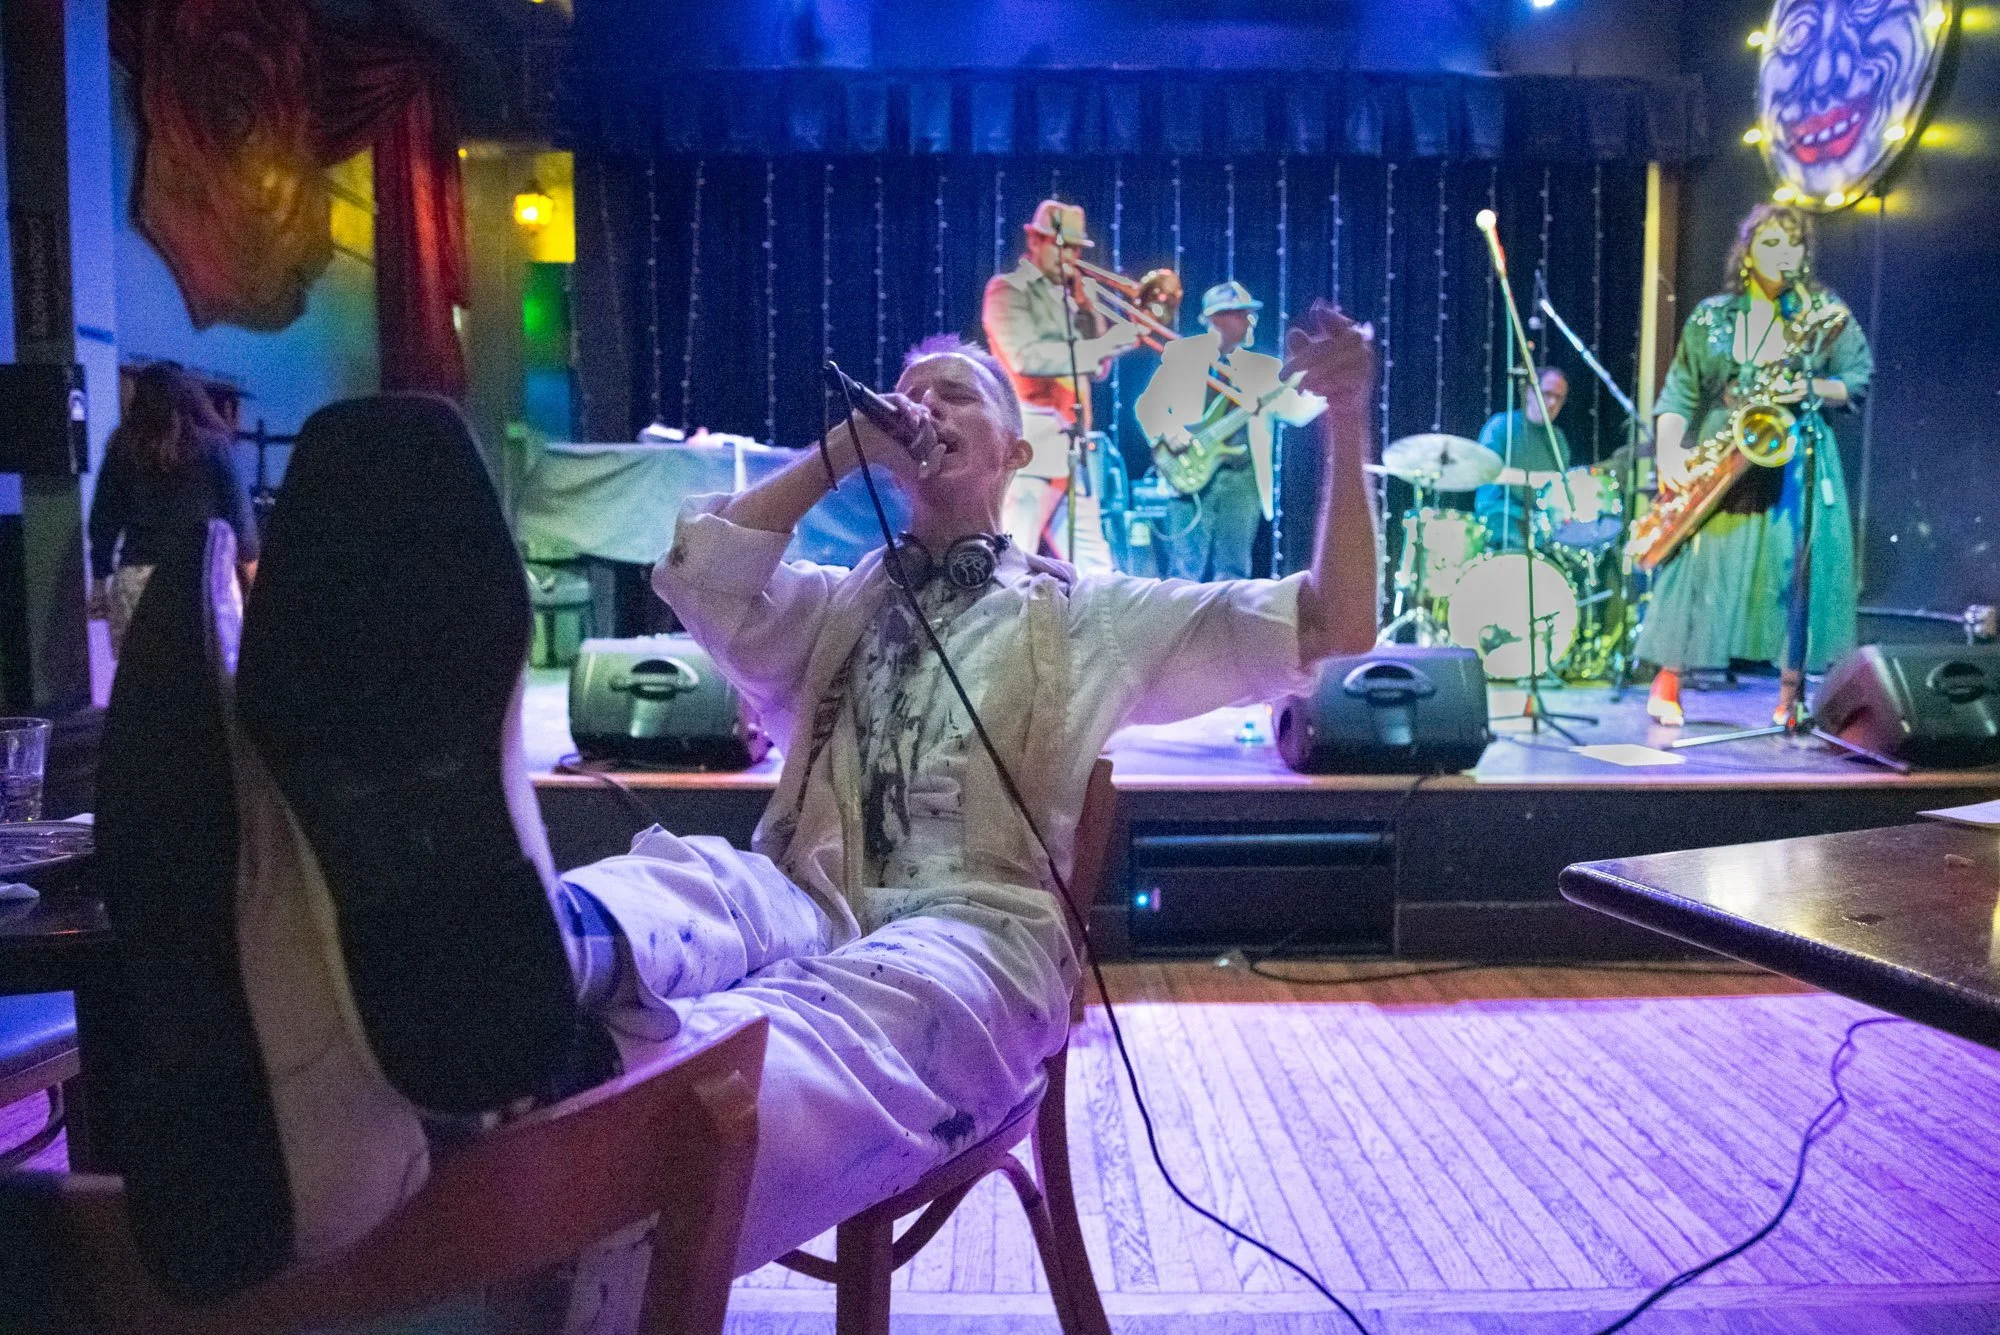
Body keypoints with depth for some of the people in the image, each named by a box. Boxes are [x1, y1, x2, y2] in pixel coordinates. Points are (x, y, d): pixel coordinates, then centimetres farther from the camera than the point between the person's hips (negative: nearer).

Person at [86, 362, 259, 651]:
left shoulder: (121, 451, 6)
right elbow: (239, 513, 1)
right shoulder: (213, 448, 0)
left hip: (135, 575, 2)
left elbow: (103, 522, 9)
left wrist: (100, 586, 16)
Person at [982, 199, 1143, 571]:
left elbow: (1097, 368, 17)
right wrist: (1105, 344, -19)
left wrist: (1088, 305, 6)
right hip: (1029, 448, -8)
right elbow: (1027, 357, -18)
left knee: (1094, 567, 8)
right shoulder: (1007, 289, -1)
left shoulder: (1066, 296, 22)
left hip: (1072, 448, 8)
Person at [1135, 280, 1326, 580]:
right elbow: (1148, 404, 5)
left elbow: (1297, 411, 7)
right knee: (1186, 571, -5)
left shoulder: (1262, 367, 14)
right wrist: (1168, 433, -14)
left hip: (1241, 479, 3)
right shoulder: (1181, 354, 7)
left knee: (1233, 573, 2)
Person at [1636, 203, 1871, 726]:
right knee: (1698, 563, -6)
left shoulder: (1827, 313, 8)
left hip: (1795, 462, 0)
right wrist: (1668, 450, -10)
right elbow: (1678, 392, 5)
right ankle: (1666, 687, 1)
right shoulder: (1710, 316, 8)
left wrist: (1813, 388, -15)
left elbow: (1859, 380, 6)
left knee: (1796, 569, -5)